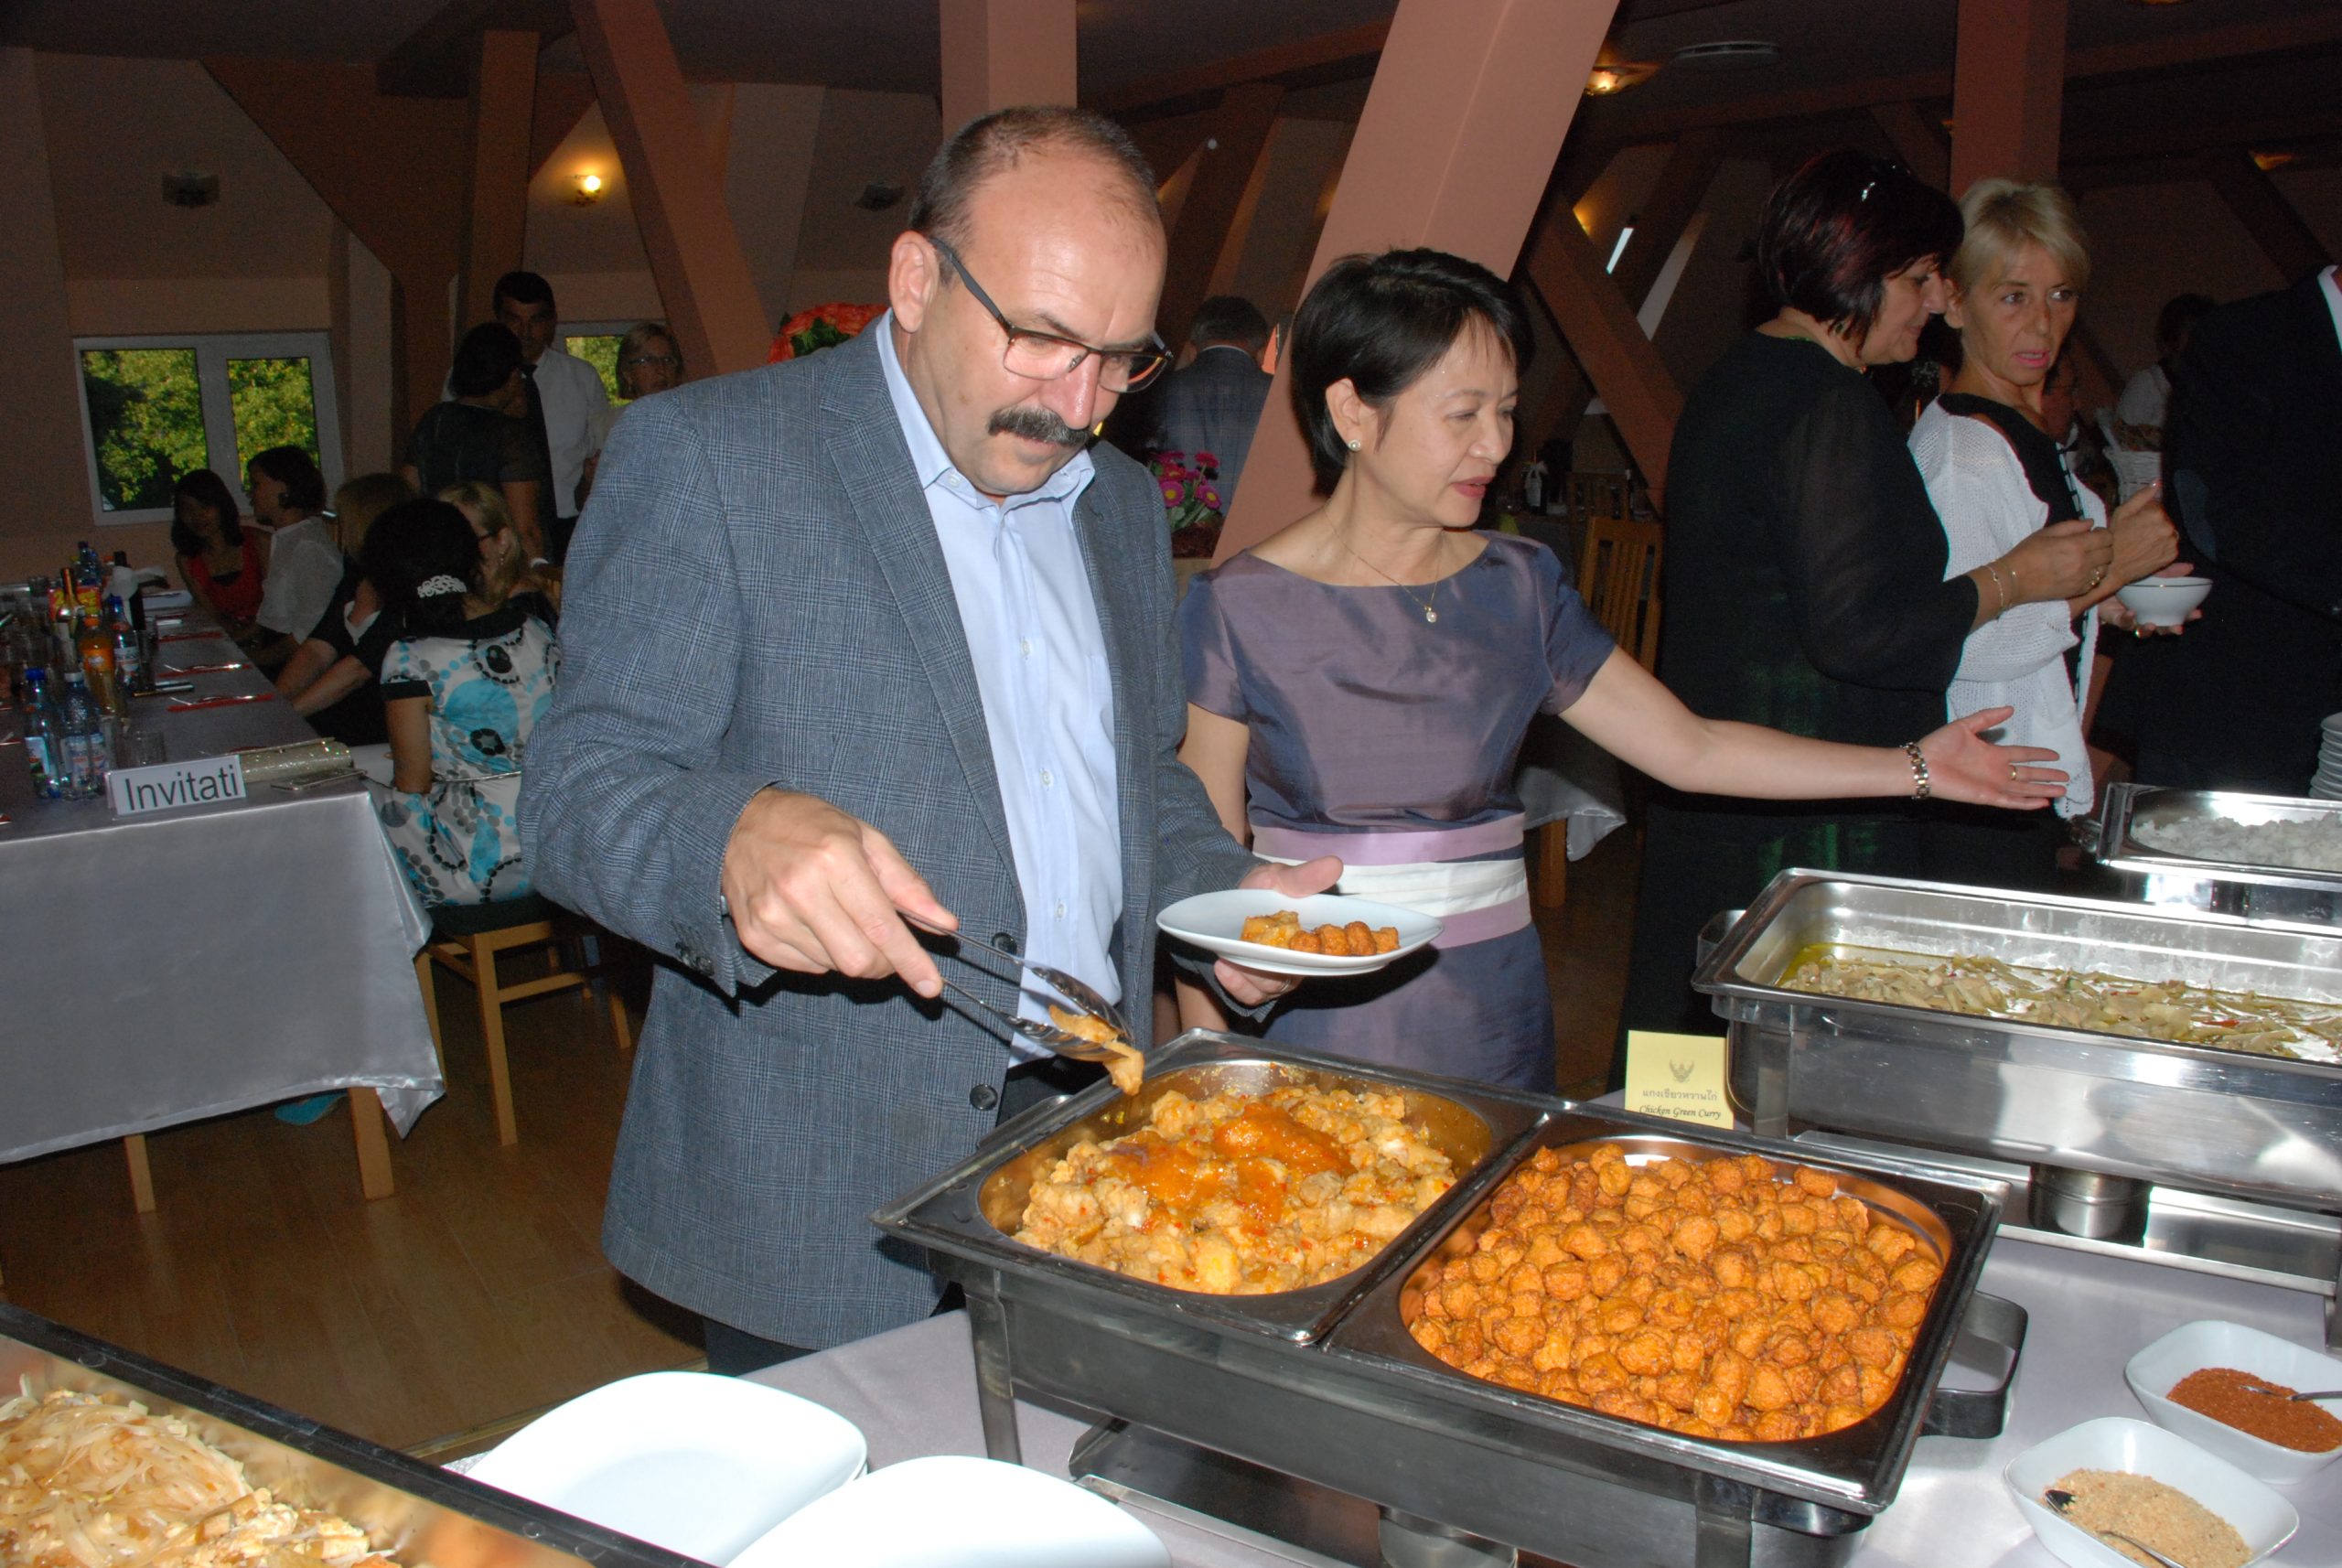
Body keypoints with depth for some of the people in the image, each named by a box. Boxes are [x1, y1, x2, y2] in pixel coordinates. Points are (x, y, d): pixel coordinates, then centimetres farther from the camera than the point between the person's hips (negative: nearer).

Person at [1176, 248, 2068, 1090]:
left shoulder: (1518, 589, 3)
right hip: (1318, 1027, -3)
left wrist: (1915, 766, 4)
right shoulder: (1241, 607, -8)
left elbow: (1689, 749, 7)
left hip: (1495, 1019, 3)